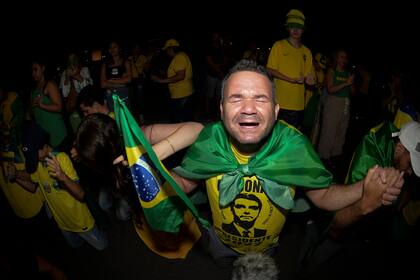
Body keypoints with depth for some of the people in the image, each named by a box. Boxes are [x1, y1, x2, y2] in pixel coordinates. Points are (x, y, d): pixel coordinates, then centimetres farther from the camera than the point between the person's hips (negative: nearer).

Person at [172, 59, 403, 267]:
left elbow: (322, 195, -19)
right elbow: (184, 182, -14)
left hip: (267, 247, 0)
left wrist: (365, 189, -37)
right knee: (222, 271, 33)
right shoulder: (209, 141, -29)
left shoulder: (294, 146, -30)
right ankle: (227, 268, 67)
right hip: (221, 242, 1)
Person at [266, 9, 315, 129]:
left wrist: (308, 79, -5)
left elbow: (308, 73, 21)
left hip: (298, 103, 4)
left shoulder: (306, 51, 16)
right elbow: (270, 70, -4)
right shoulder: (279, 45, 3)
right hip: (281, 102, -4)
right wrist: (292, 80, -13)